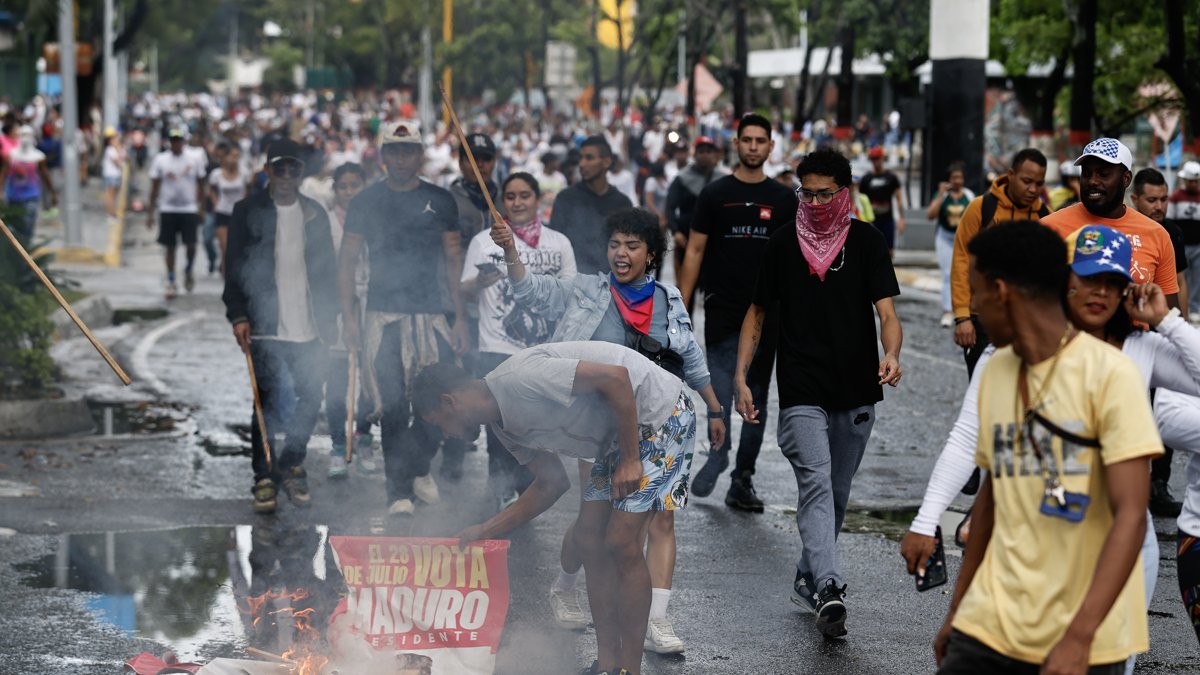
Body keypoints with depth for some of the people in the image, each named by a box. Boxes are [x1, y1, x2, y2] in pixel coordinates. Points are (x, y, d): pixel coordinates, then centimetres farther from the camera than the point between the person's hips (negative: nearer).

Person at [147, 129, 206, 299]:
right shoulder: (160, 160, 1)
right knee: (170, 247, 3)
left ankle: (188, 271, 22)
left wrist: (201, 208, 5)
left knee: (191, 245, -7)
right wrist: (150, 212, 0)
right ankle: (171, 283, 13)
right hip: (168, 209, 0)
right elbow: (154, 187, 3)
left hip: (189, 209, 0)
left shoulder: (193, 160, 3)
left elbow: (200, 185, 10)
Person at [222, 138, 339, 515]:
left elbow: (327, 269, 16)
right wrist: (238, 316, -8)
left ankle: (290, 465, 21)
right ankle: (264, 477, 7)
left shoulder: (316, 214, 12)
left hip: (309, 328, 3)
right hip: (265, 327, -3)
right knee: (268, 402, -3)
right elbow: (235, 268, 0)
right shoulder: (248, 212, 2)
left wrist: (330, 317, 10)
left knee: (311, 399, 4)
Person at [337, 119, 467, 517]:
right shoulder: (366, 203, 6)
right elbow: (347, 261, 7)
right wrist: (348, 318, -2)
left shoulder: (440, 201, 9)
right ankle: (399, 491, 2)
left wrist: (460, 318, 3)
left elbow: (454, 260, 11)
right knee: (393, 409, -5)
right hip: (383, 316, -1)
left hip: (430, 314, 1)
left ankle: (417, 467, 18)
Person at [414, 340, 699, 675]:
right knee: (589, 538, 7)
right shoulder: (503, 423, 7)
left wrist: (630, 459, -23)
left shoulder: (519, 378, -24)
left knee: (621, 542, -11)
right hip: (622, 431, 10)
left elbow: (615, 376, -27)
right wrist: (485, 531, 11)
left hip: (664, 414, -10)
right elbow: (552, 483, 15)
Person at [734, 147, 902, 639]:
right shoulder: (784, 244, 4)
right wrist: (741, 377, 5)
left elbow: (886, 311, -8)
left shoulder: (866, 242, 1)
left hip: (856, 392, 2)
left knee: (837, 493, 13)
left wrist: (891, 354, -29)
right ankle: (829, 589, -30)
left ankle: (807, 578, 30)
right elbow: (757, 312, 13)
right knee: (816, 484, -17)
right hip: (801, 391, -2)